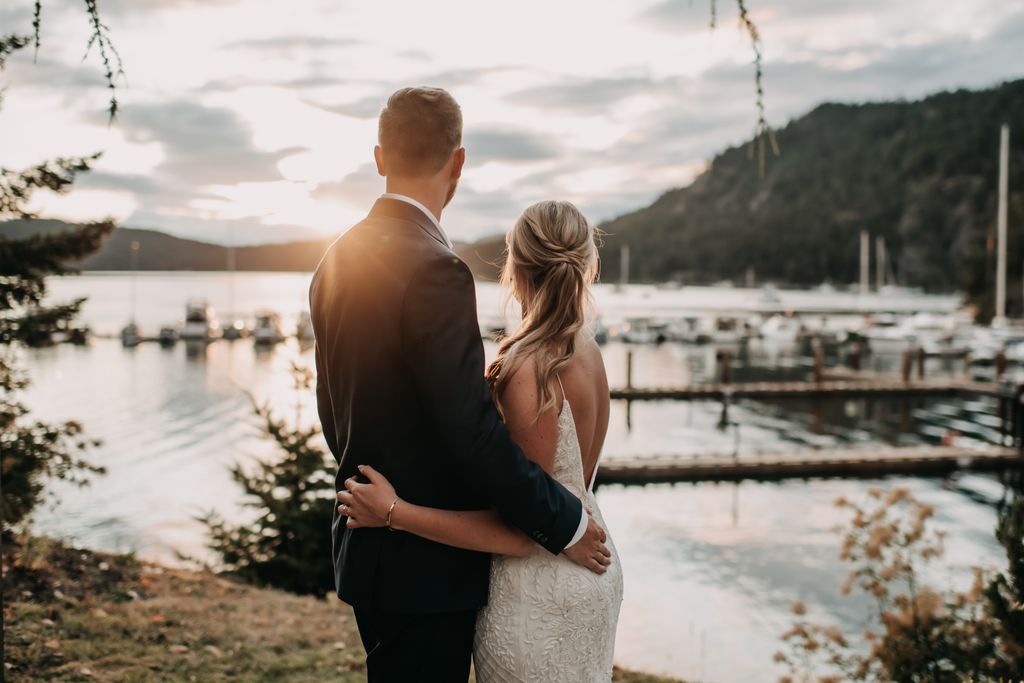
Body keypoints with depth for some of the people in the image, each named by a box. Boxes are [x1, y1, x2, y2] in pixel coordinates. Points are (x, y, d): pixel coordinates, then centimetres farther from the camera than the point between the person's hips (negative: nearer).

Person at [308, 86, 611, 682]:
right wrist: (565, 523, -13)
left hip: (364, 543, 9)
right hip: (427, 566, -9)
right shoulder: (435, 270, -22)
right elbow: (474, 431, -24)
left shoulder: (338, 260, 5)